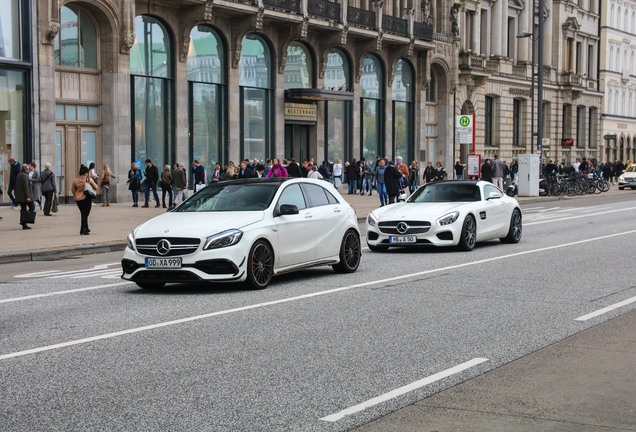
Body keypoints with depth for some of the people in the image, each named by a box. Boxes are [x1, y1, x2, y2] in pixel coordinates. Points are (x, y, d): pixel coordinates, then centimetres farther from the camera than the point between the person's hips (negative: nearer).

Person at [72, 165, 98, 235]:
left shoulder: (75, 180, -2)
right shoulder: (89, 179, -10)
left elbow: (72, 189, 5)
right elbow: (96, 187, -4)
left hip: (77, 199, 4)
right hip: (86, 198, -4)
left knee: (83, 214, 19)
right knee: (85, 214, 3)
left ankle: (86, 228, 29)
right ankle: (83, 230, -3)